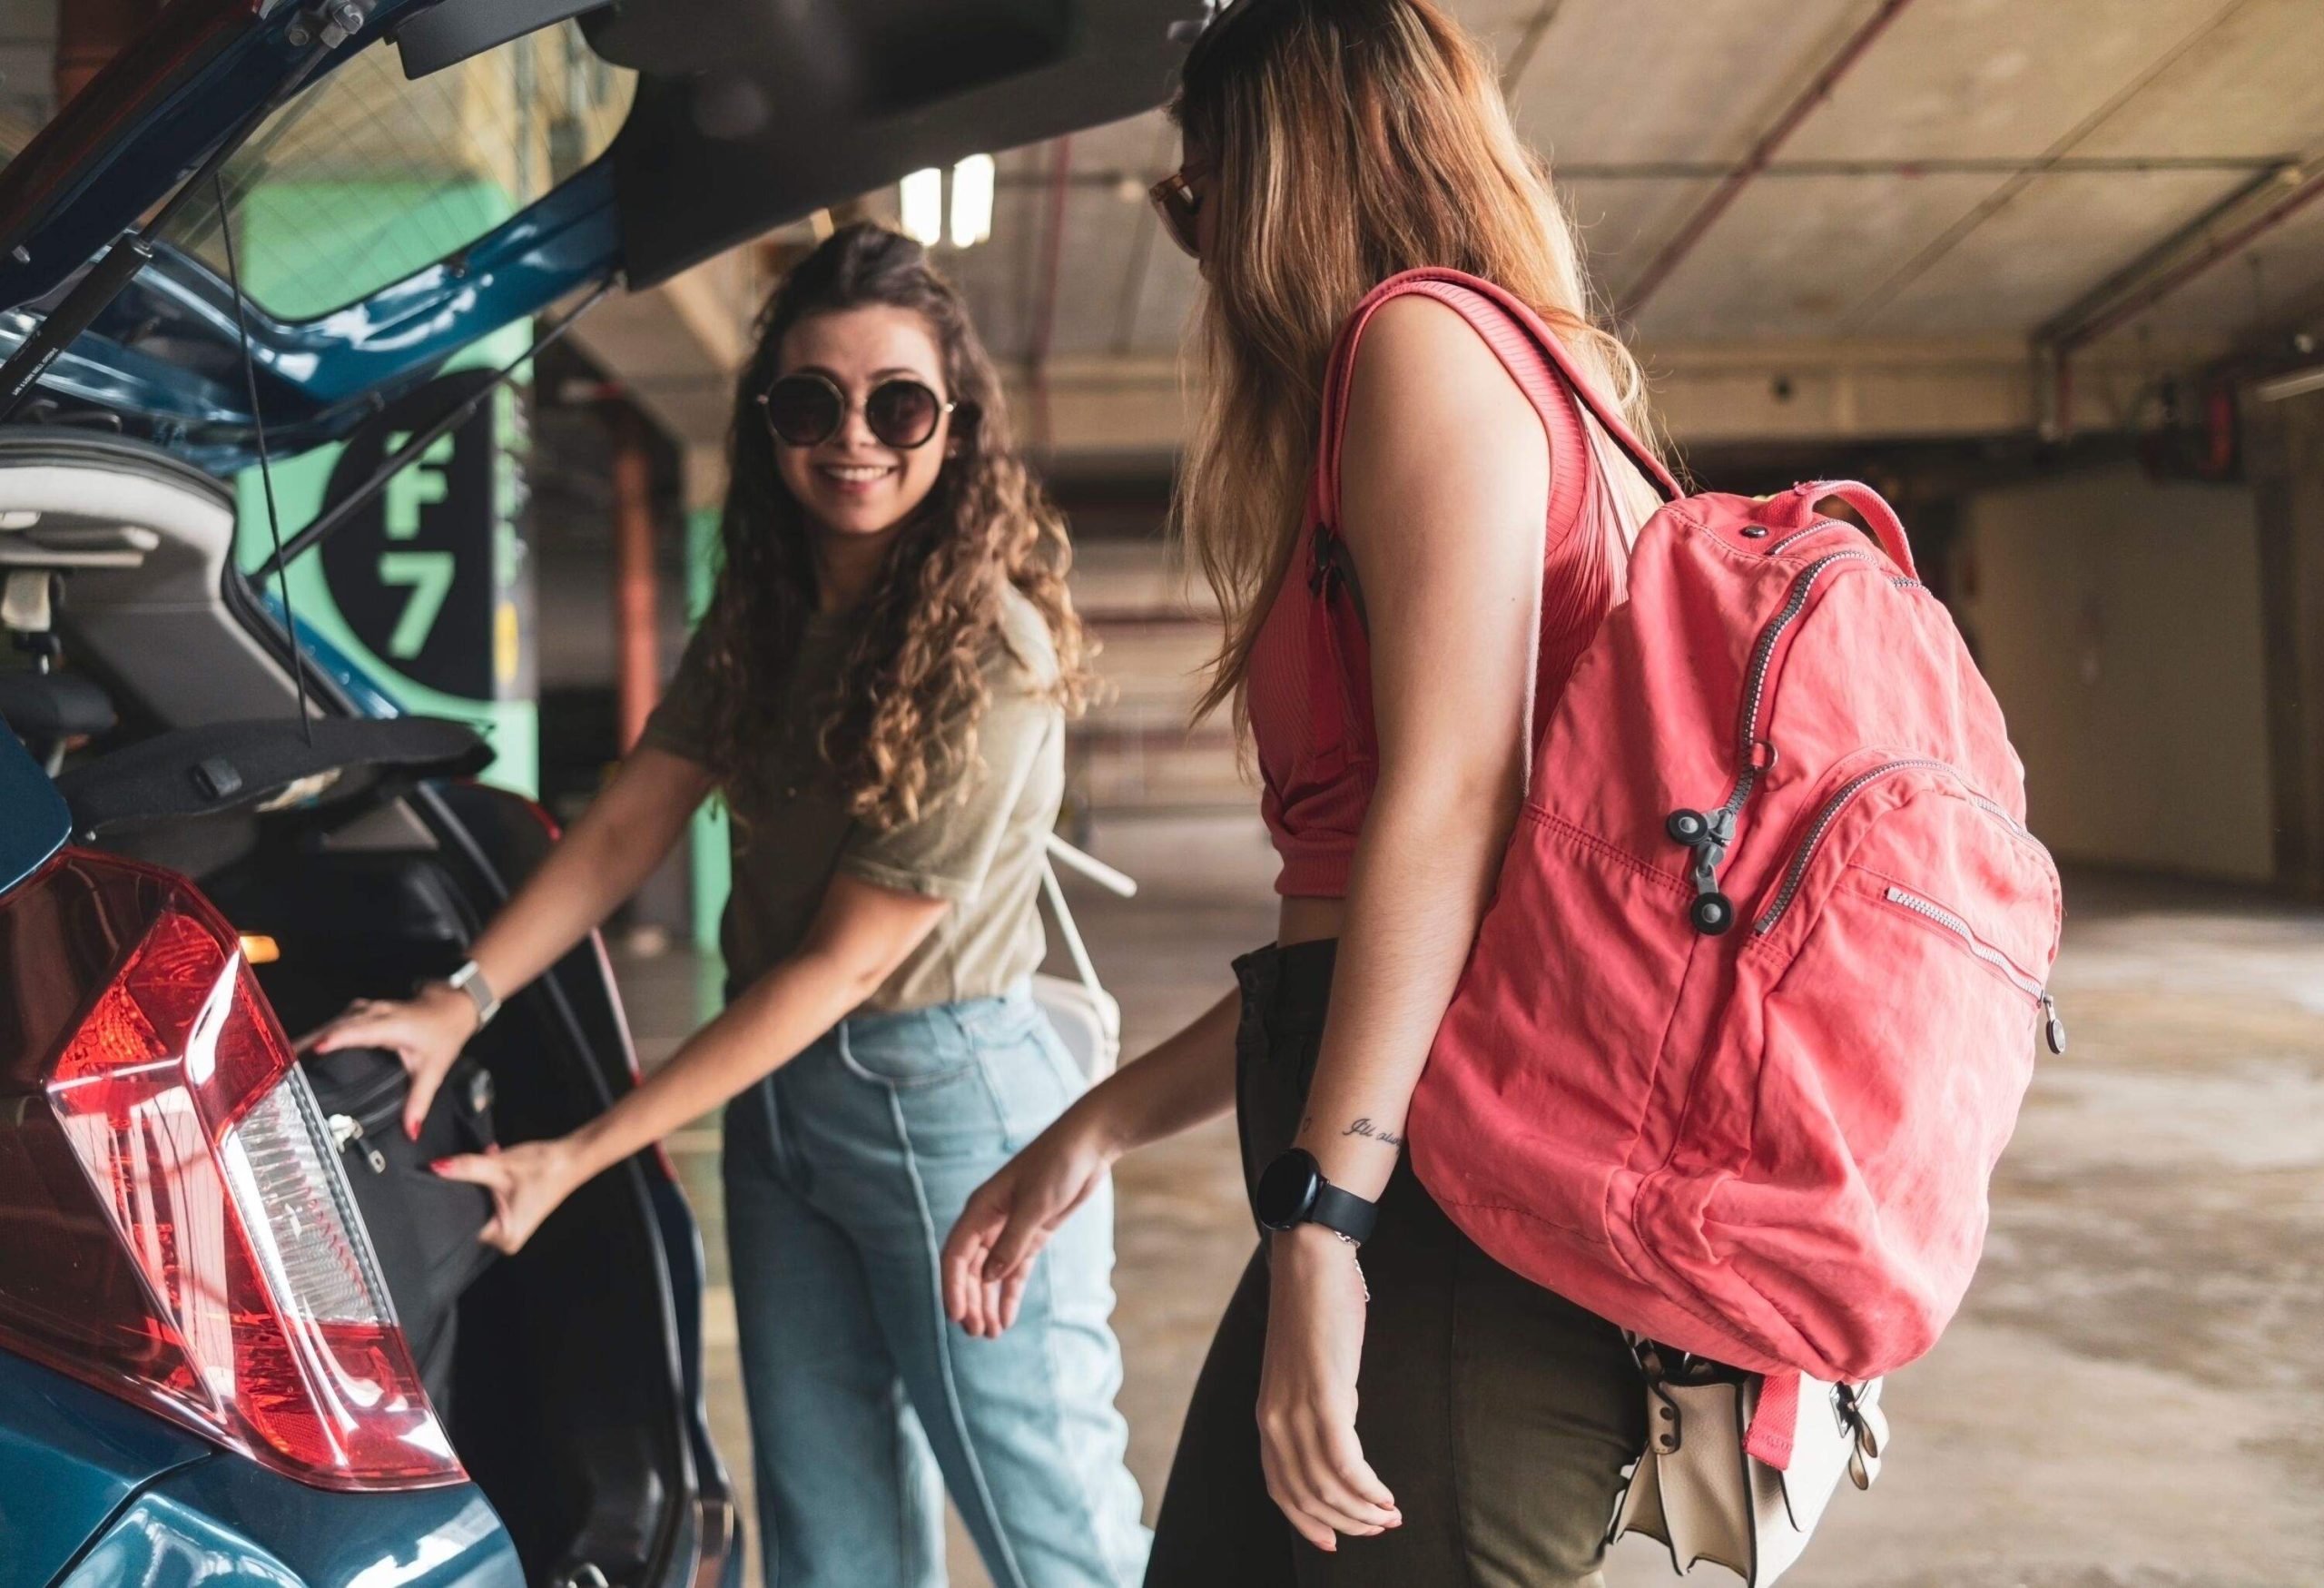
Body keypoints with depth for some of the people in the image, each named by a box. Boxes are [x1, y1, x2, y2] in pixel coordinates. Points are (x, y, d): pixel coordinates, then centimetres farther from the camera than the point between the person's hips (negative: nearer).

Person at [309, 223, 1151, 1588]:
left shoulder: (990, 655, -19)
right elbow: (631, 822, 2)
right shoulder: (766, 607, 5)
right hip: (778, 1089, 7)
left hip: (946, 1100, -7)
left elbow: (843, 961, -19)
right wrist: (462, 1002, -13)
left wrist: (577, 1157, -17)